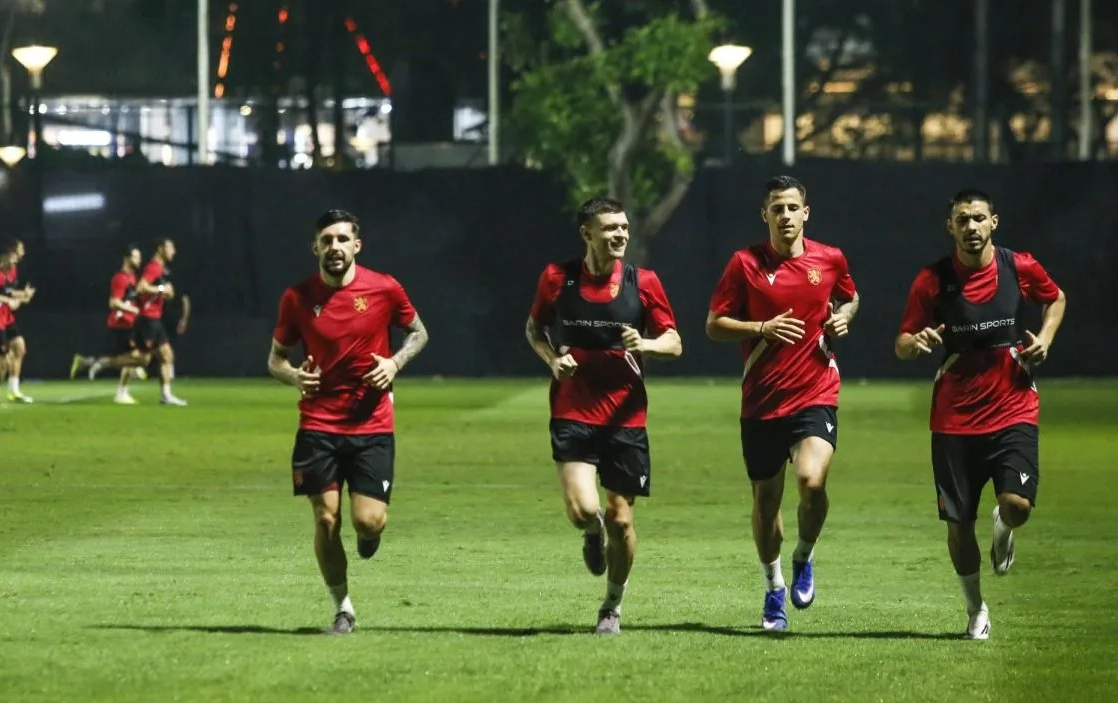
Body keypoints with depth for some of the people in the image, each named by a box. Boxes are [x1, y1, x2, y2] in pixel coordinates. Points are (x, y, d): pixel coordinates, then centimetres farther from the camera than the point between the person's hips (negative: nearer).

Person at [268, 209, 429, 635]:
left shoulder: (384, 289, -4)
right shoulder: (297, 298, -1)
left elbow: (418, 333, 13)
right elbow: (276, 358, 10)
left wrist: (395, 363, -7)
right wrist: (293, 376, -13)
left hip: (372, 425, -1)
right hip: (318, 426, 1)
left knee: (368, 520, -9)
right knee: (326, 520, -3)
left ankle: (369, 531, 30)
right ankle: (342, 610, 14)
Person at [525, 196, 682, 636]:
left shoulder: (643, 283, -1)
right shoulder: (557, 279, -1)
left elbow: (674, 343, 4)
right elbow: (534, 328, 15)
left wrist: (644, 344, -18)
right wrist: (552, 358, -6)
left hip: (626, 416, 1)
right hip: (572, 414, -1)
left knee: (620, 518, 2)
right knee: (582, 510, -18)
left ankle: (613, 605, 24)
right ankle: (593, 534, 21)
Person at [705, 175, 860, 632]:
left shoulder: (830, 260, 3)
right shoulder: (746, 264, -3)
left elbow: (849, 299, 24)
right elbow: (714, 325, -1)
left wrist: (843, 317, 1)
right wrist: (763, 329, -15)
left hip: (816, 396, 0)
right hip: (762, 401, 0)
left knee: (812, 481, -23)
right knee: (765, 499, 9)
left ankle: (803, 559, 5)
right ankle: (773, 588, 31)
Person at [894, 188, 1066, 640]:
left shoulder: (1019, 267, -2)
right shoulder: (932, 281, -5)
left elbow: (1055, 298, 19)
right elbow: (901, 345, -1)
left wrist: (1045, 337, 1)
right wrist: (916, 342, -24)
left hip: (1012, 411, 0)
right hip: (955, 419, 0)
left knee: (1017, 504, -18)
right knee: (958, 522, 1)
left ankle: (1002, 529, 21)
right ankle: (975, 609, 23)